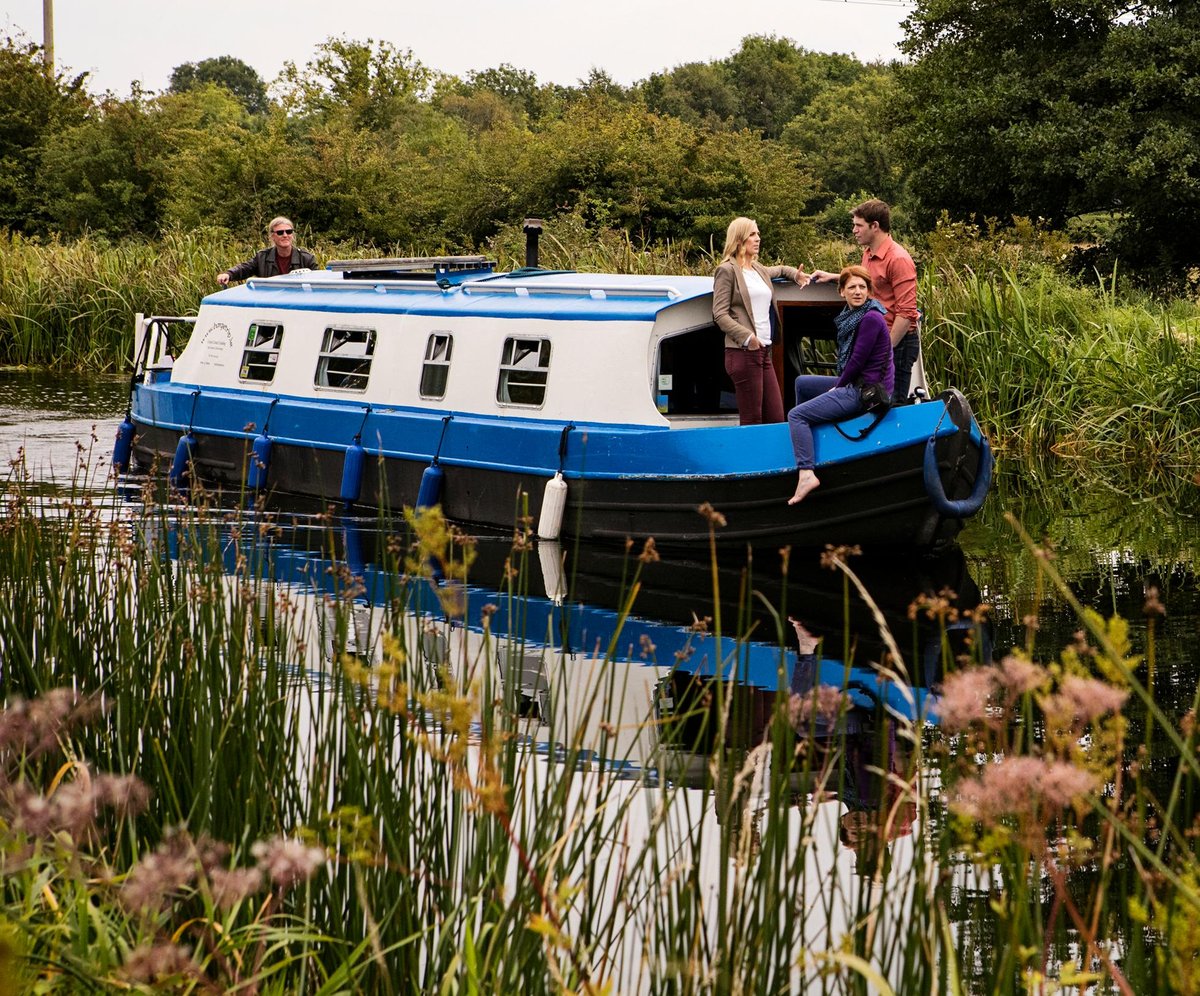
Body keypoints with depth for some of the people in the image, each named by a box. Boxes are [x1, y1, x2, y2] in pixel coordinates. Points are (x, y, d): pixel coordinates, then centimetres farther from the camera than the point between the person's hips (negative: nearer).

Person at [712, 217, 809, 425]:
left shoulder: (758, 269, 21)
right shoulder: (727, 271, -3)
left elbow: (779, 270, 45)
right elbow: (720, 314, -9)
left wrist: (796, 275, 23)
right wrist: (747, 337, -21)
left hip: (764, 352, 8)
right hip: (743, 353, -8)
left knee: (776, 419, 3)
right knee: (752, 421, -9)